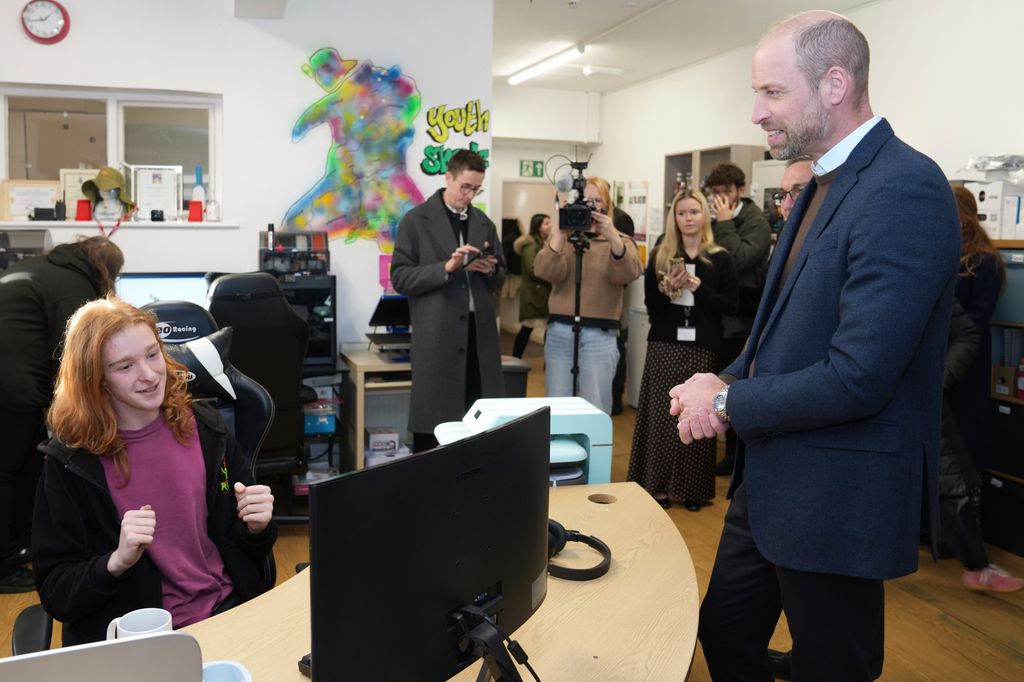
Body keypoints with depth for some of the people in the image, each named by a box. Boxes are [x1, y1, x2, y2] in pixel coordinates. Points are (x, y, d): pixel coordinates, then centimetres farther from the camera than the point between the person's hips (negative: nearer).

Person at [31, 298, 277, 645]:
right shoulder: (70, 462, -5)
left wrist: (255, 528, -11)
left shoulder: (205, 427, 2)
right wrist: (118, 561, -21)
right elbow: (55, 593, -2)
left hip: (231, 615, 2)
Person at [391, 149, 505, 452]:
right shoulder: (416, 220, 0)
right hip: (438, 336, -4)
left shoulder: (484, 223, 14)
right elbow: (400, 277, -6)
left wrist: (491, 270, -5)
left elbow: (498, 281, 18)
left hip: (480, 335, 4)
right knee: (433, 426, 0)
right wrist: (447, 267, -18)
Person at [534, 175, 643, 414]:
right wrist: (560, 233, -22)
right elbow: (547, 273, -10)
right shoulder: (561, 238, 10)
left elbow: (628, 274, -14)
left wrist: (612, 237, -29)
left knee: (595, 411, 0)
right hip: (559, 332, 1)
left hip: (599, 336, -1)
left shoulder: (620, 241, 8)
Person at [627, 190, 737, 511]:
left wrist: (699, 287, -15)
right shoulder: (659, 255, 8)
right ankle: (657, 485, 10)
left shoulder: (720, 258, 4)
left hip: (703, 347, -1)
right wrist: (668, 288, -15)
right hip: (664, 345, 1)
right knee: (660, 414, 0)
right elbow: (650, 303, 5)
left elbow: (731, 303, -2)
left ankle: (693, 487, 12)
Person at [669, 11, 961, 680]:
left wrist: (728, 403, -14)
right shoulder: (826, 184, 9)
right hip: (771, 478, 9)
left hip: (836, 497, -9)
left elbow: (857, 376, -27)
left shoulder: (905, 189, -21)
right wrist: (726, 381, -1)